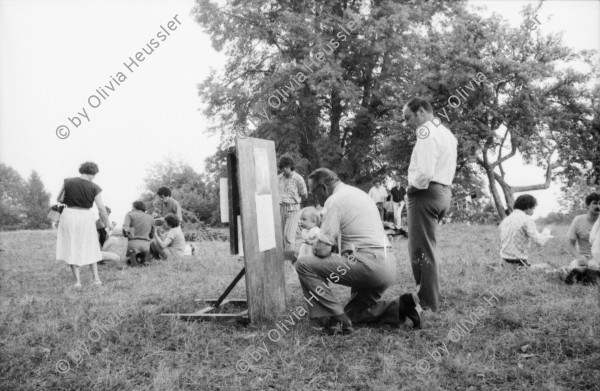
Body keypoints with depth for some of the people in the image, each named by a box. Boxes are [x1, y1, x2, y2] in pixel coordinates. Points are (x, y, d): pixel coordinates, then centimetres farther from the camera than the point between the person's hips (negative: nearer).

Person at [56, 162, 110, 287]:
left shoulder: (68, 182, -4)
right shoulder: (94, 188, -7)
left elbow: (59, 199, 4)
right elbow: (101, 208, -6)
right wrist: (108, 225, 5)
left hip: (69, 216, 0)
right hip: (86, 217, 0)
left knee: (72, 249, 9)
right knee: (90, 248, 17)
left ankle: (77, 280, 4)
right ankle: (96, 278, 14)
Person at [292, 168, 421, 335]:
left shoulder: (334, 200, -8)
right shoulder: (359, 193, 21)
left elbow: (323, 250, -13)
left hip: (368, 263, -10)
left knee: (304, 264, -8)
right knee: (352, 314, 22)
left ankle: (335, 319, -10)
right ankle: (400, 306, 6)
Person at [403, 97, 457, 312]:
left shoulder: (427, 133, -12)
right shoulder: (446, 132, 18)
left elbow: (424, 173, -23)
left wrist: (411, 187, -6)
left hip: (426, 192, -10)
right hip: (443, 192, 10)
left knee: (421, 251, -5)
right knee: (425, 249, 17)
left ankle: (428, 305, -1)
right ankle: (429, 298, 22)